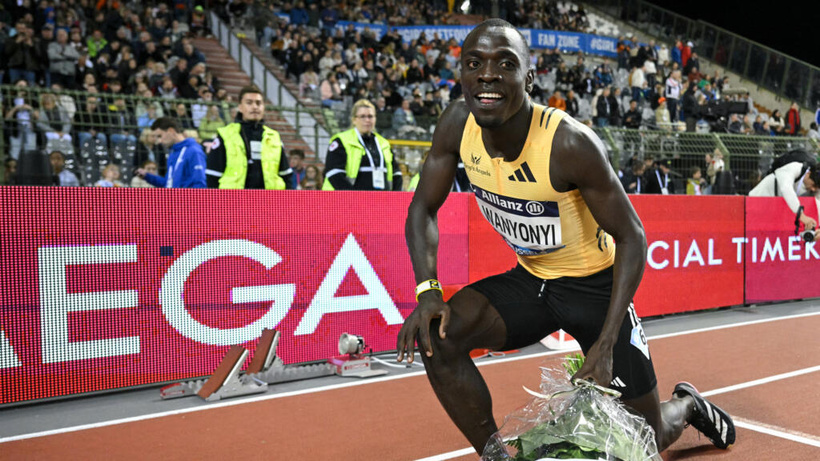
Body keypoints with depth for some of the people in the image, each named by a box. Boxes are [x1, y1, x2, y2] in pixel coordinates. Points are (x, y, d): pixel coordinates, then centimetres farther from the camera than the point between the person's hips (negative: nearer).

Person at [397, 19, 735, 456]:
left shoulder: (571, 143, -30)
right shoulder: (458, 124, -15)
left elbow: (631, 238, -21)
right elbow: (423, 209, -4)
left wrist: (606, 344, -27)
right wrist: (427, 290, -21)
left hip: (594, 284, -4)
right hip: (529, 278, 4)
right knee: (436, 336, -22)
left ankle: (686, 403, 41)